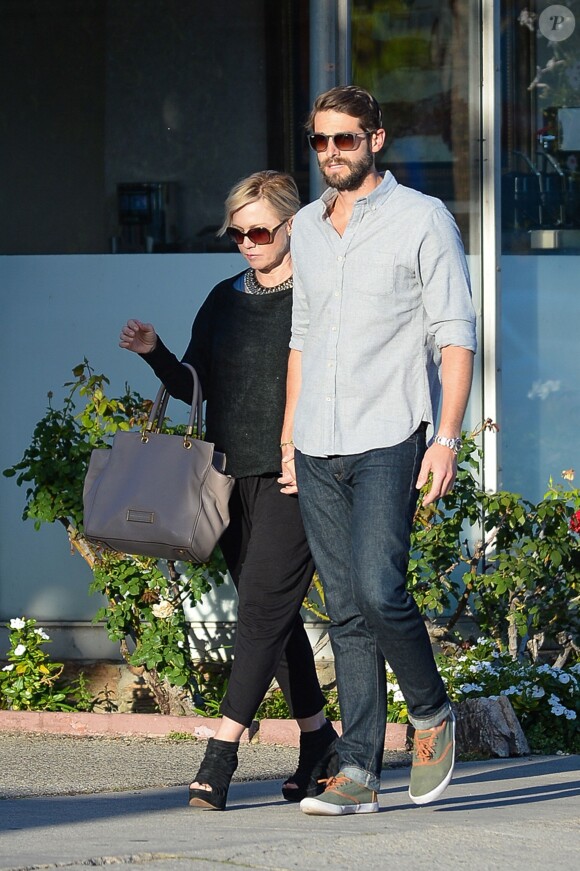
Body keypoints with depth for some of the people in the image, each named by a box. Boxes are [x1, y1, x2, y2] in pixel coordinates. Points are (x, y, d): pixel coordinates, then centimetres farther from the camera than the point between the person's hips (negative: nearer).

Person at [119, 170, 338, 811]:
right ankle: (321, 746, 20)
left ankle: (220, 756, -18)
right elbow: (195, 387, 18)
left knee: (263, 608, -13)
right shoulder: (224, 302, 15)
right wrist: (154, 353, 1)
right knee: (273, 615, 10)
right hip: (231, 476, 7)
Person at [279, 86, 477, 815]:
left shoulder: (421, 220, -2)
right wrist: (290, 439, 18)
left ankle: (431, 714, 8)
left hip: (388, 439, -5)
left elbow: (456, 337, -5)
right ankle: (358, 774, 3)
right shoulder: (307, 228, 15)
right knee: (346, 612, 3)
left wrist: (447, 438, -13)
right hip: (318, 451, 5)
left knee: (379, 591, -17)